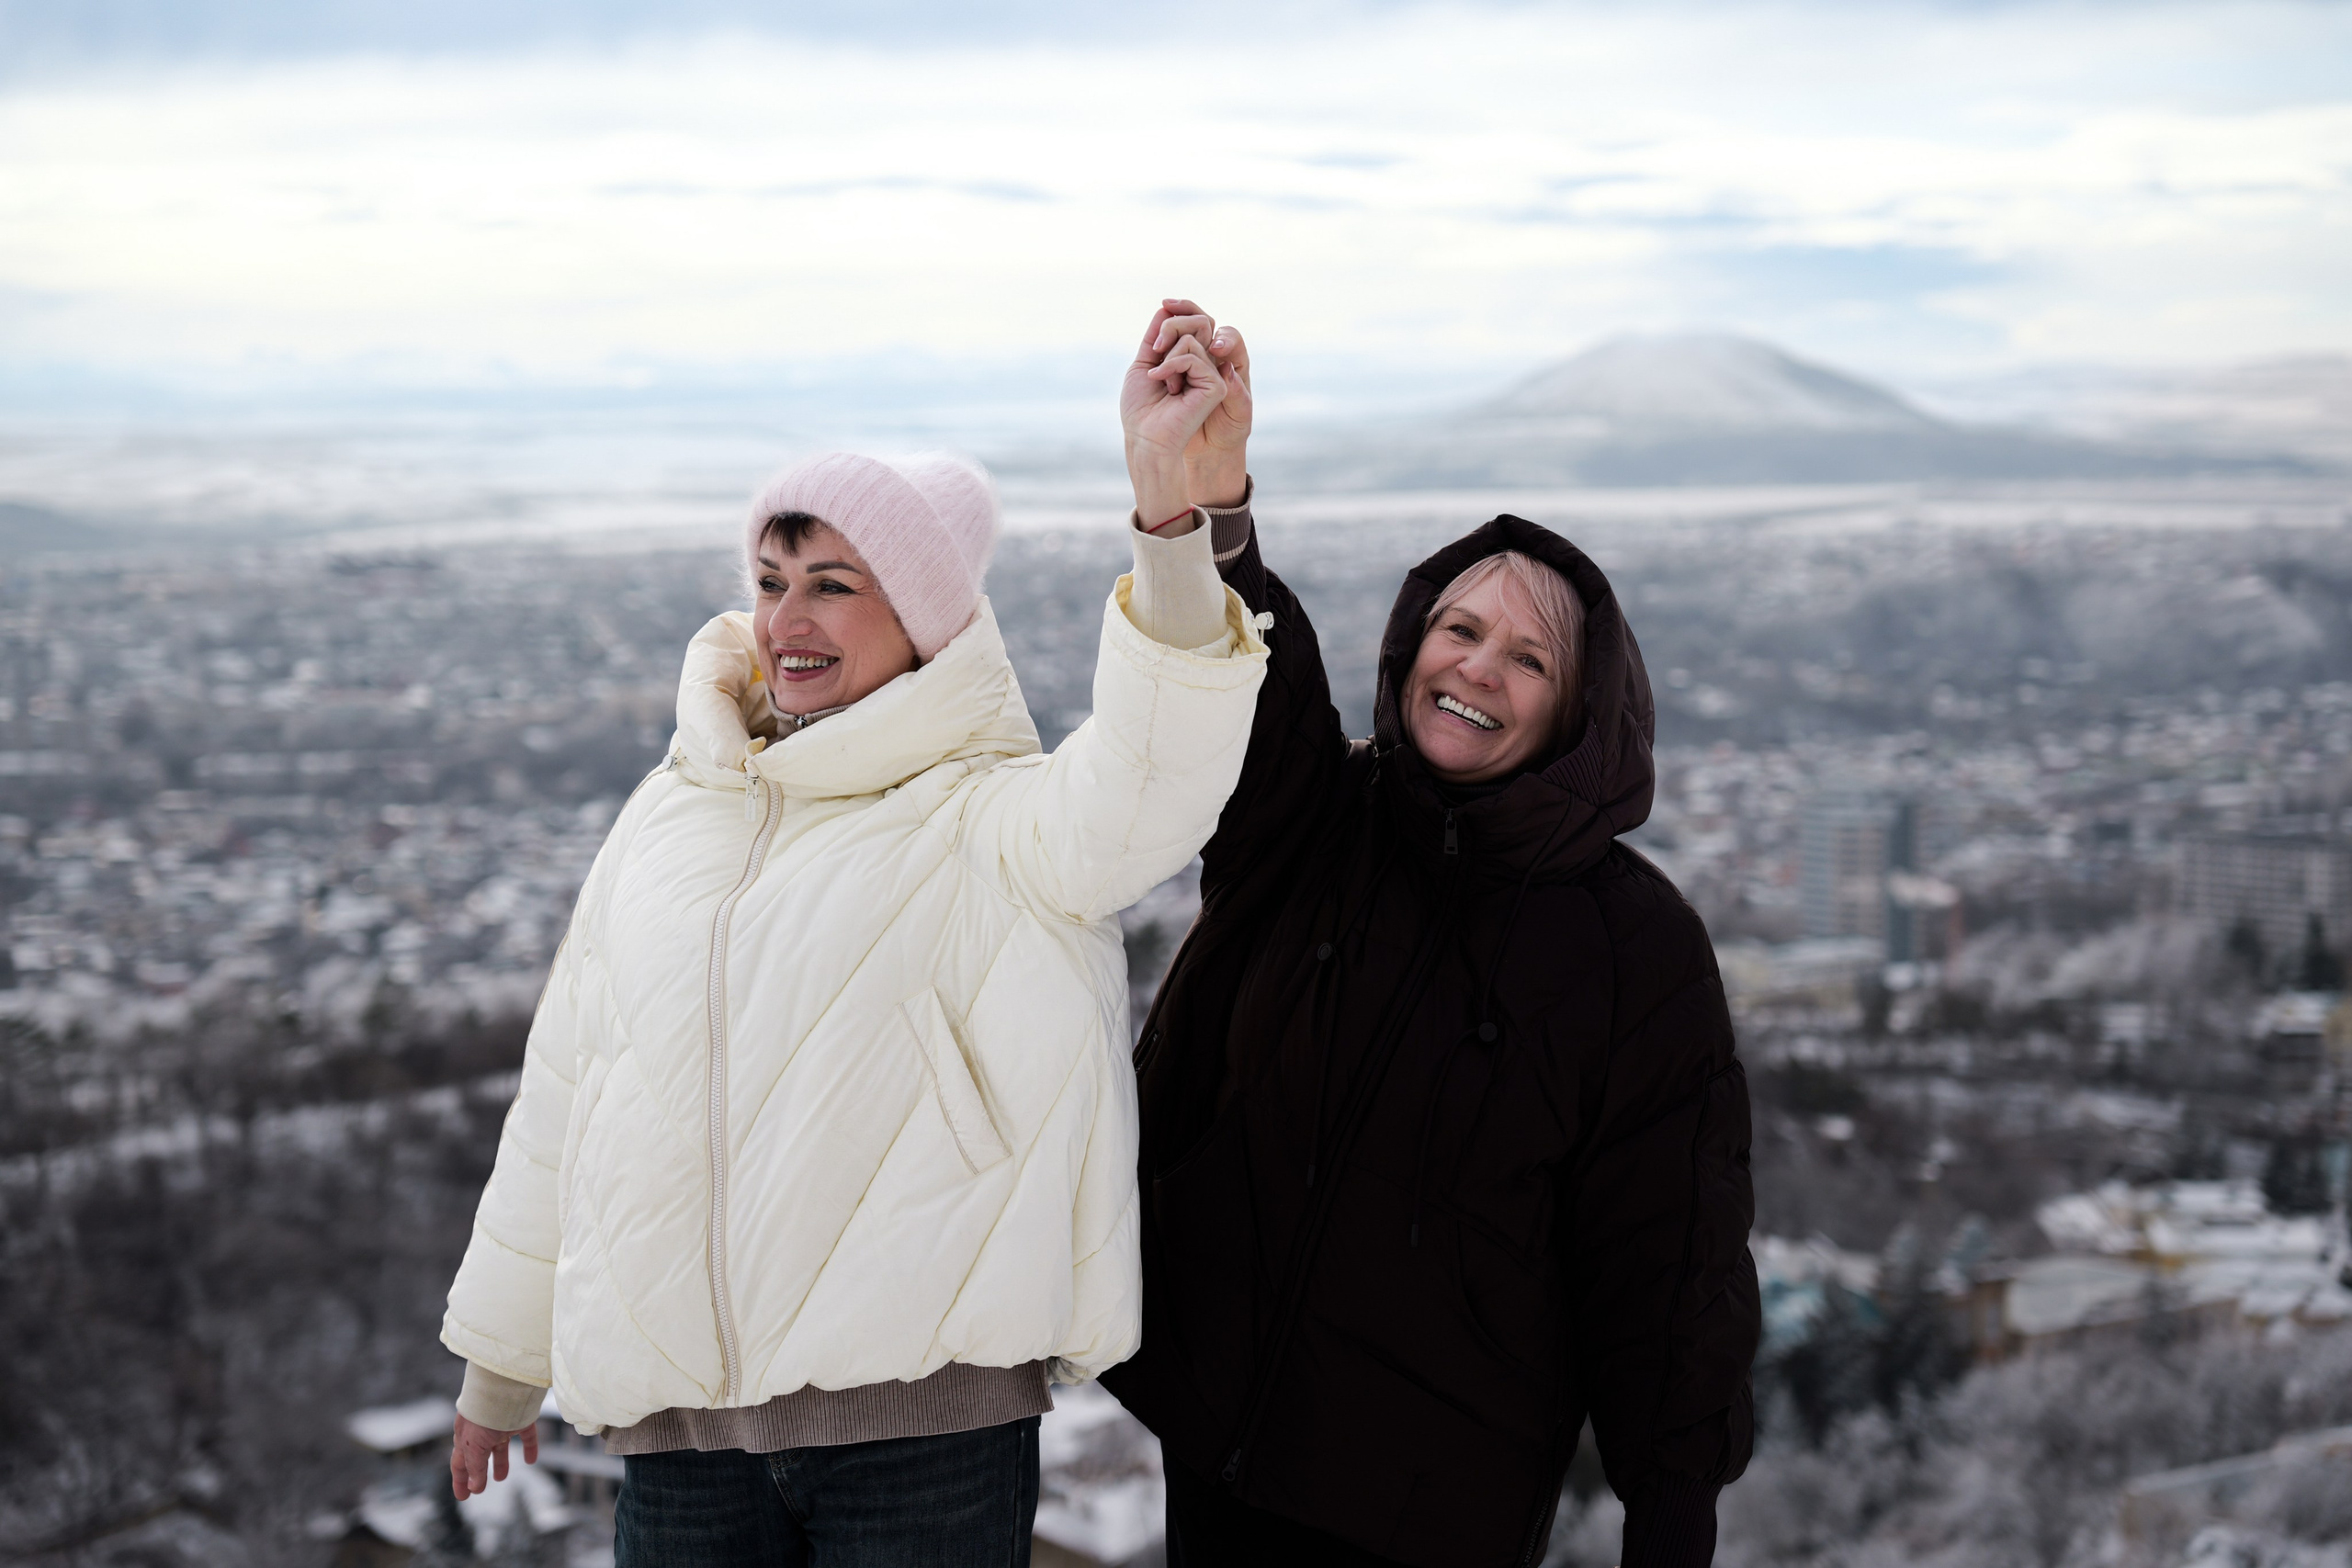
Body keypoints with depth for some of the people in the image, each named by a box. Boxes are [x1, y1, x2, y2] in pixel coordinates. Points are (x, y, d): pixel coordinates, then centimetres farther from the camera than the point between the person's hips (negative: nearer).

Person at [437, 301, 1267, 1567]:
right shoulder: (672, 813, 14)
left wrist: (1167, 501, -39)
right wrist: (503, 1349, 26)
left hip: (924, 1421, -4)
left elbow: (1141, 795, -25)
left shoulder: (986, 818, -1)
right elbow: (566, 1090, 21)